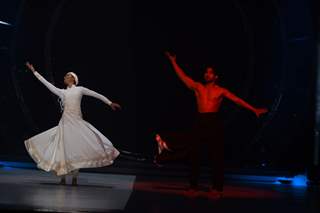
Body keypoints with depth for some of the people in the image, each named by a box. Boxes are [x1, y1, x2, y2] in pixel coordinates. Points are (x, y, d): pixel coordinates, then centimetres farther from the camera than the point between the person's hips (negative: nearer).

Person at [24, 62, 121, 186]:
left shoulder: (80, 89, 13)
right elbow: (46, 83, 18)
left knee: (77, 150, -8)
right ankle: (62, 178, 6)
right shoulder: (61, 92, 16)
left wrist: (110, 103, 14)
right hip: (66, 123, 1)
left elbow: (97, 95, 16)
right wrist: (34, 71, 17)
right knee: (63, 149, -4)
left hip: (78, 122, -1)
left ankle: (75, 177, 3)